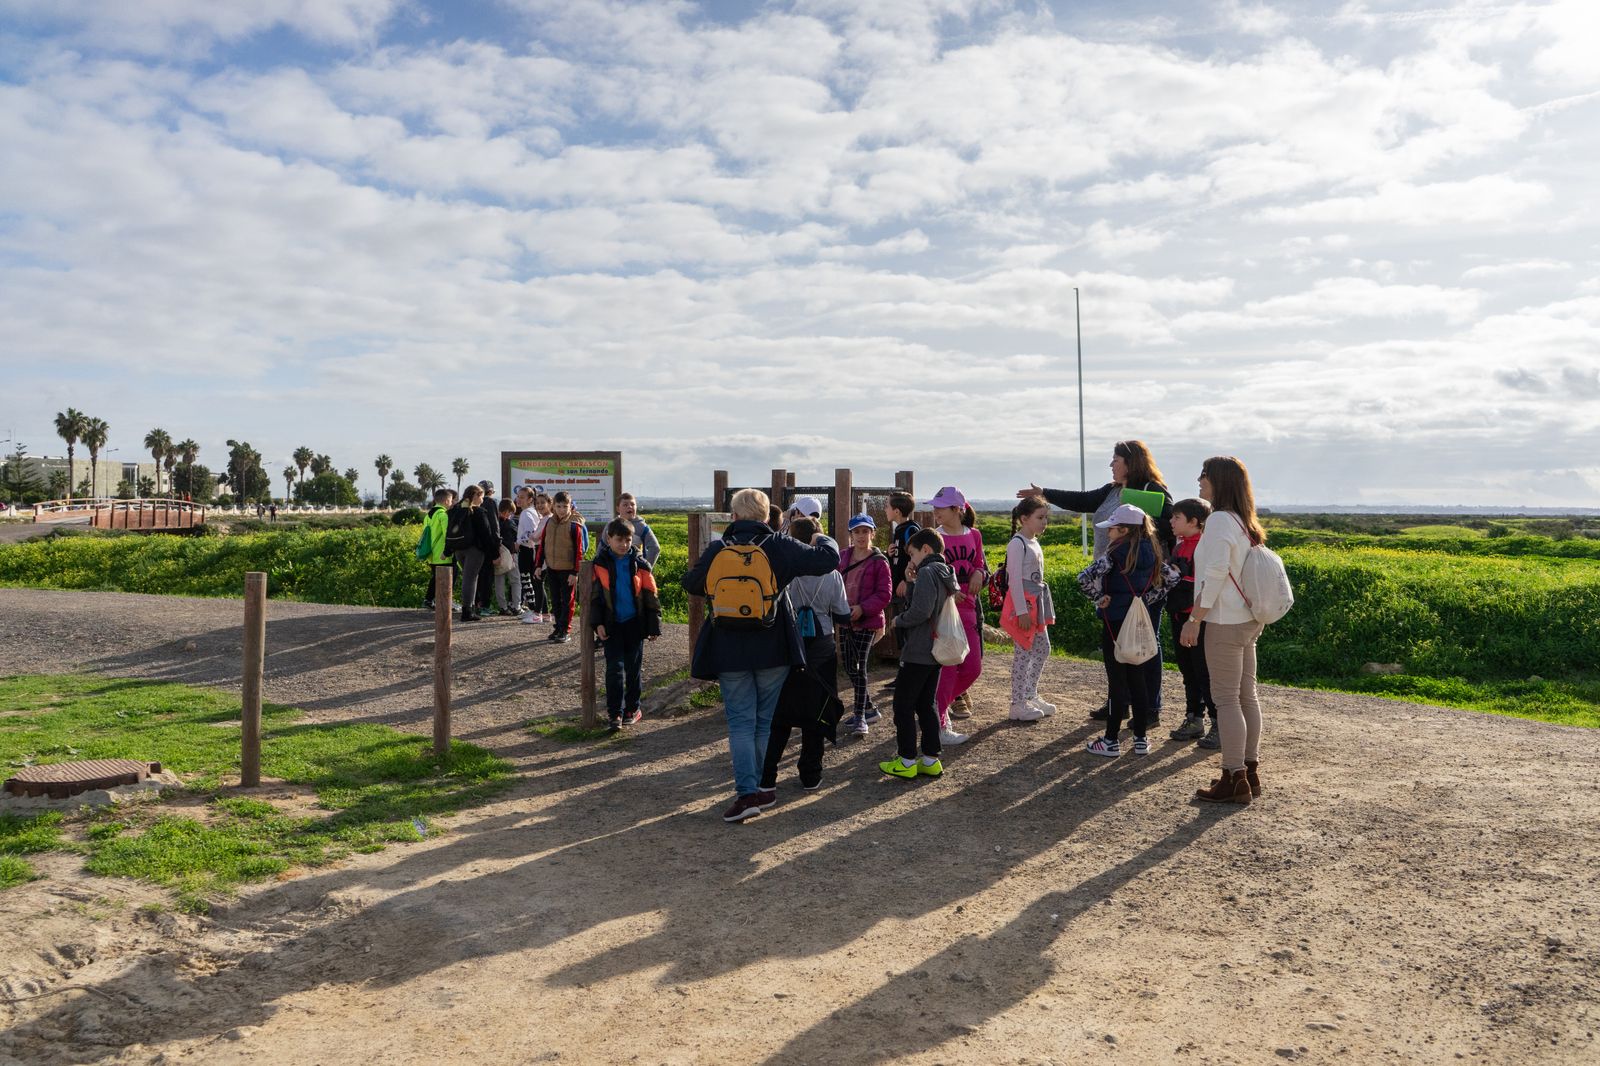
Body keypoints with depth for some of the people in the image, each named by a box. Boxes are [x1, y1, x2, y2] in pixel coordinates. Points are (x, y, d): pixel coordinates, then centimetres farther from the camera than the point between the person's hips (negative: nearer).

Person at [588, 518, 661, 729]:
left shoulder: (640, 564, -2)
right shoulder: (600, 563, -3)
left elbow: (651, 596, 2)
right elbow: (594, 595, 0)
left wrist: (653, 626, 1)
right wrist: (597, 623, -8)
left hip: (634, 623, 1)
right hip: (612, 624, -1)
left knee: (633, 668, 9)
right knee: (614, 668, -3)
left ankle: (632, 709, 22)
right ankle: (615, 712, 1)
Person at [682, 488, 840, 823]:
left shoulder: (717, 549, -3)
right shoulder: (780, 545, -6)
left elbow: (691, 584, 10)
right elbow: (828, 559, -7)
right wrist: (823, 539, 15)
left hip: (730, 651, 0)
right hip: (773, 649, 0)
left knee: (740, 722, 5)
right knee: (767, 720, 14)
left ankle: (747, 792, -5)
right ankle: (762, 786, 22)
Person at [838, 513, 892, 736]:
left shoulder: (879, 561, -8)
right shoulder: (843, 556, 7)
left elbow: (884, 594, -10)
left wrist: (863, 608, -21)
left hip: (867, 621, -6)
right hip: (845, 621, 6)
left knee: (859, 667, -7)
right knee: (849, 667, 11)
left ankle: (860, 717, 1)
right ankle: (869, 709, 28)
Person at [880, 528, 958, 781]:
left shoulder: (927, 572, -16)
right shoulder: (947, 574, 13)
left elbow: (920, 611, -26)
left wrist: (898, 620, -9)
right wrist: (911, 582, 4)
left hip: (917, 652, -9)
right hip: (937, 651, 9)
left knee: (903, 705, 1)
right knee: (927, 704, 14)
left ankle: (907, 761, 5)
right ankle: (932, 760, 16)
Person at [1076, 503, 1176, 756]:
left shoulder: (1115, 553, -15)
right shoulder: (1151, 552, 4)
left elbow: (1085, 578, -26)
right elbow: (1171, 577, 11)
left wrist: (1099, 598, -11)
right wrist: (1149, 598, 10)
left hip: (1115, 623, -6)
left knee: (1118, 681, -1)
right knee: (1137, 679, 13)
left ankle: (1111, 741, 7)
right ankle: (1141, 738, 18)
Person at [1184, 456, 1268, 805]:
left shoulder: (1220, 520, -15)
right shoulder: (1244, 522, 14)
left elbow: (1214, 577, -21)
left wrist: (1193, 620, -18)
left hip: (1225, 623, -9)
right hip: (1248, 619, 9)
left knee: (1226, 698, -4)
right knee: (1247, 695, 12)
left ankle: (1234, 779, 0)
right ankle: (1250, 771, 20)